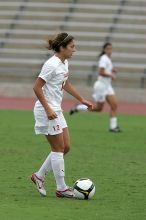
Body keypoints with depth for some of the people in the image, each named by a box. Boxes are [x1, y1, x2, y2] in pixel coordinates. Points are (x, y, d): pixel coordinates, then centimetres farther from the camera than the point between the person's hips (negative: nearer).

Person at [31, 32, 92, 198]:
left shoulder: (64, 63, 9)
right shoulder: (52, 65, -19)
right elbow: (37, 87, -20)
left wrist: (82, 100, 29)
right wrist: (48, 109, -23)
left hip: (56, 110, 9)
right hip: (47, 110, -9)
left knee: (65, 147, 9)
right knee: (59, 149, -4)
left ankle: (39, 176, 19)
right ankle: (61, 189, 3)